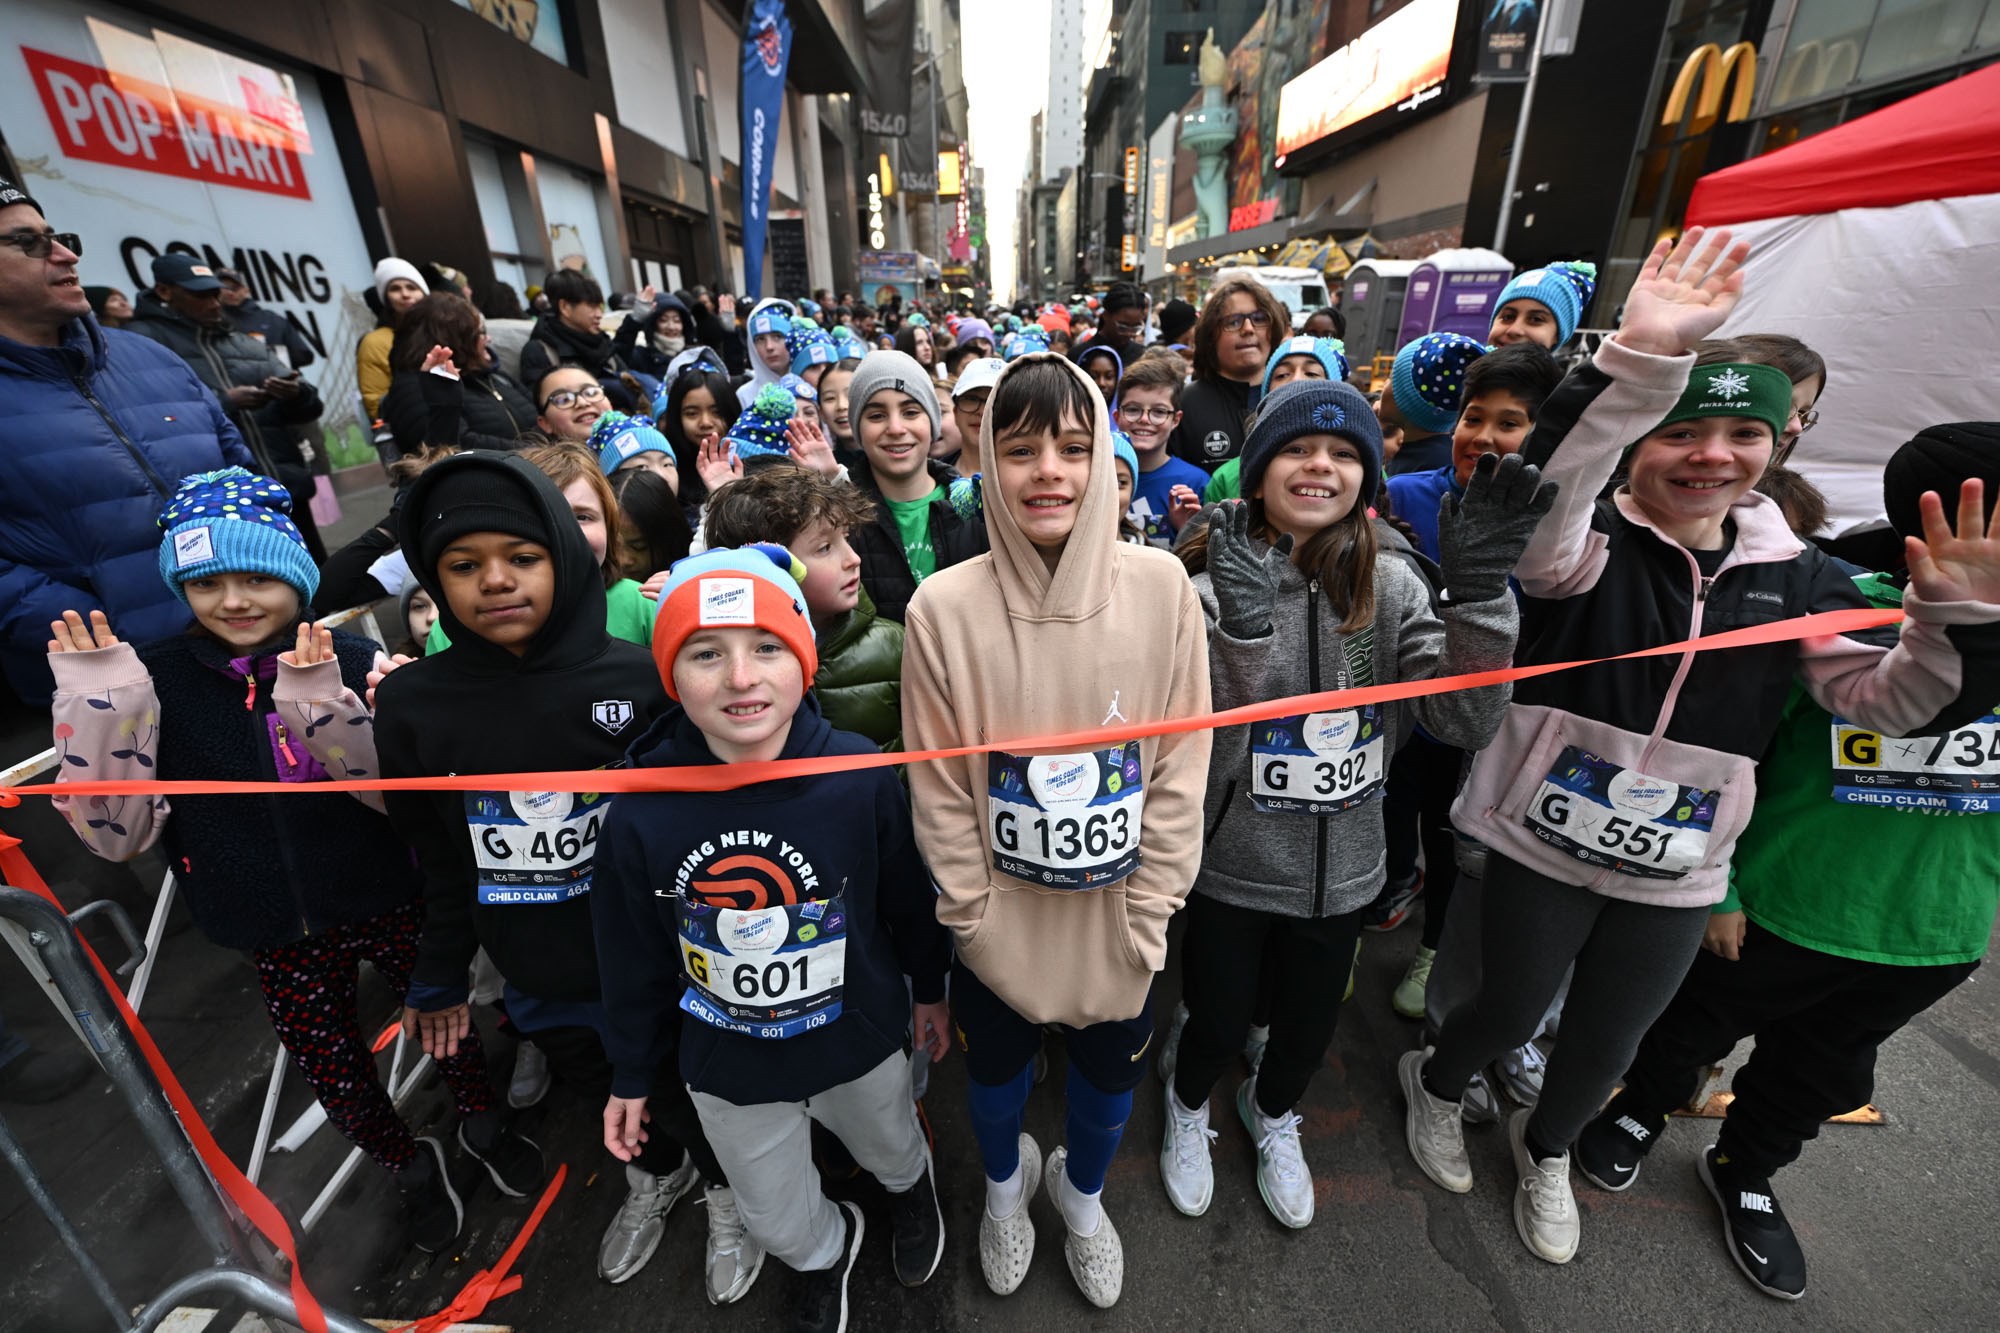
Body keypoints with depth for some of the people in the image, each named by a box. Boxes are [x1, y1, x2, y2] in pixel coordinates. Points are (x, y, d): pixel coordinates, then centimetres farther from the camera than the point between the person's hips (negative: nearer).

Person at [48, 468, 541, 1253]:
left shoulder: (350, 660, -13)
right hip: (279, 931, 2)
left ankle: (481, 1124, 46)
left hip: (388, 902, -2)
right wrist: (92, 706, -19)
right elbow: (116, 833, -8)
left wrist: (323, 708, -34)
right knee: (332, 1069, 18)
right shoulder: (159, 680, -8)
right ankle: (410, 1165, 46)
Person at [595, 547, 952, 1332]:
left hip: (860, 1039, 0)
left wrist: (929, 990, 4)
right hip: (725, 1065, 1)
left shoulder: (861, 777, -28)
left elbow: (910, 899, -10)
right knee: (775, 1220, 26)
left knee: (890, 1151, 31)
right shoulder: (641, 813, -23)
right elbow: (633, 960, -7)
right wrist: (631, 1076, 4)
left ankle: (913, 1191, 70)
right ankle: (826, 1253, 63)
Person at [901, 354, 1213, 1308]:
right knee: (997, 1070, 25)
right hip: (1001, 922, 0)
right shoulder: (945, 606, -18)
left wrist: (1147, 918, -8)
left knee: (1109, 1074, 24)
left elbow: (1181, 765, -9)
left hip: (1120, 915, 1)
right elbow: (939, 789, -10)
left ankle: (1081, 1192, 60)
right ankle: (1005, 1183, 61)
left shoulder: (1160, 586, -14)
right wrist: (974, 920, -7)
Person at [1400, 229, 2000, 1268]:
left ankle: (1546, 1150, 54)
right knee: (1511, 1010, 14)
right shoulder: (1590, 546, -13)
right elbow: (1539, 503, -36)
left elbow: (1885, 699, 0)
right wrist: (1638, 363, -46)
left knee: (1607, 1042, 23)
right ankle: (1434, 1084, 49)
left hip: (1678, 872, 5)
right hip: (1544, 842, -4)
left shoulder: (1793, 577, 2)